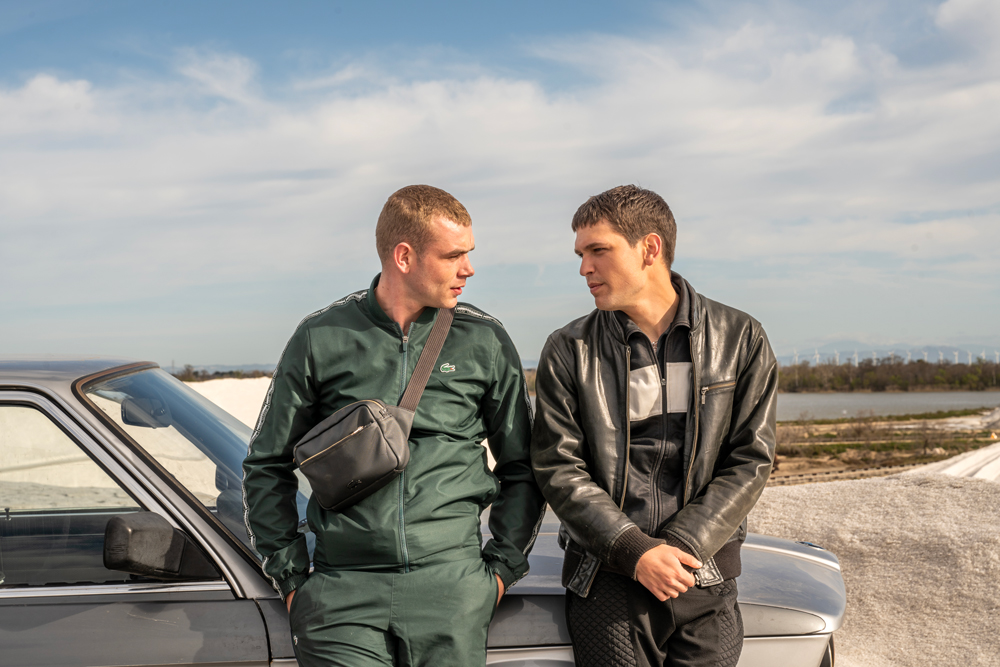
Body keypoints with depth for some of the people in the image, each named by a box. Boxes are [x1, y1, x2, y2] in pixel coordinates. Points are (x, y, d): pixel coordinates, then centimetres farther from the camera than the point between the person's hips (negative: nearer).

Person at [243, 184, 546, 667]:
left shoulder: (485, 342, 6)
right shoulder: (321, 338, 3)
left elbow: (520, 468, 14)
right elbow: (267, 467, 10)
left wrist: (502, 567, 7)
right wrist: (290, 576, 6)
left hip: (451, 587, 1)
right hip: (343, 589, -1)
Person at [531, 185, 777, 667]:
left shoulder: (740, 339, 1)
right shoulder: (568, 352, 0)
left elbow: (749, 462, -1)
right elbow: (558, 468, -4)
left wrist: (677, 547, -11)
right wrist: (635, 551, -14)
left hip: (704, 582, 1)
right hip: (605, 581, 0)